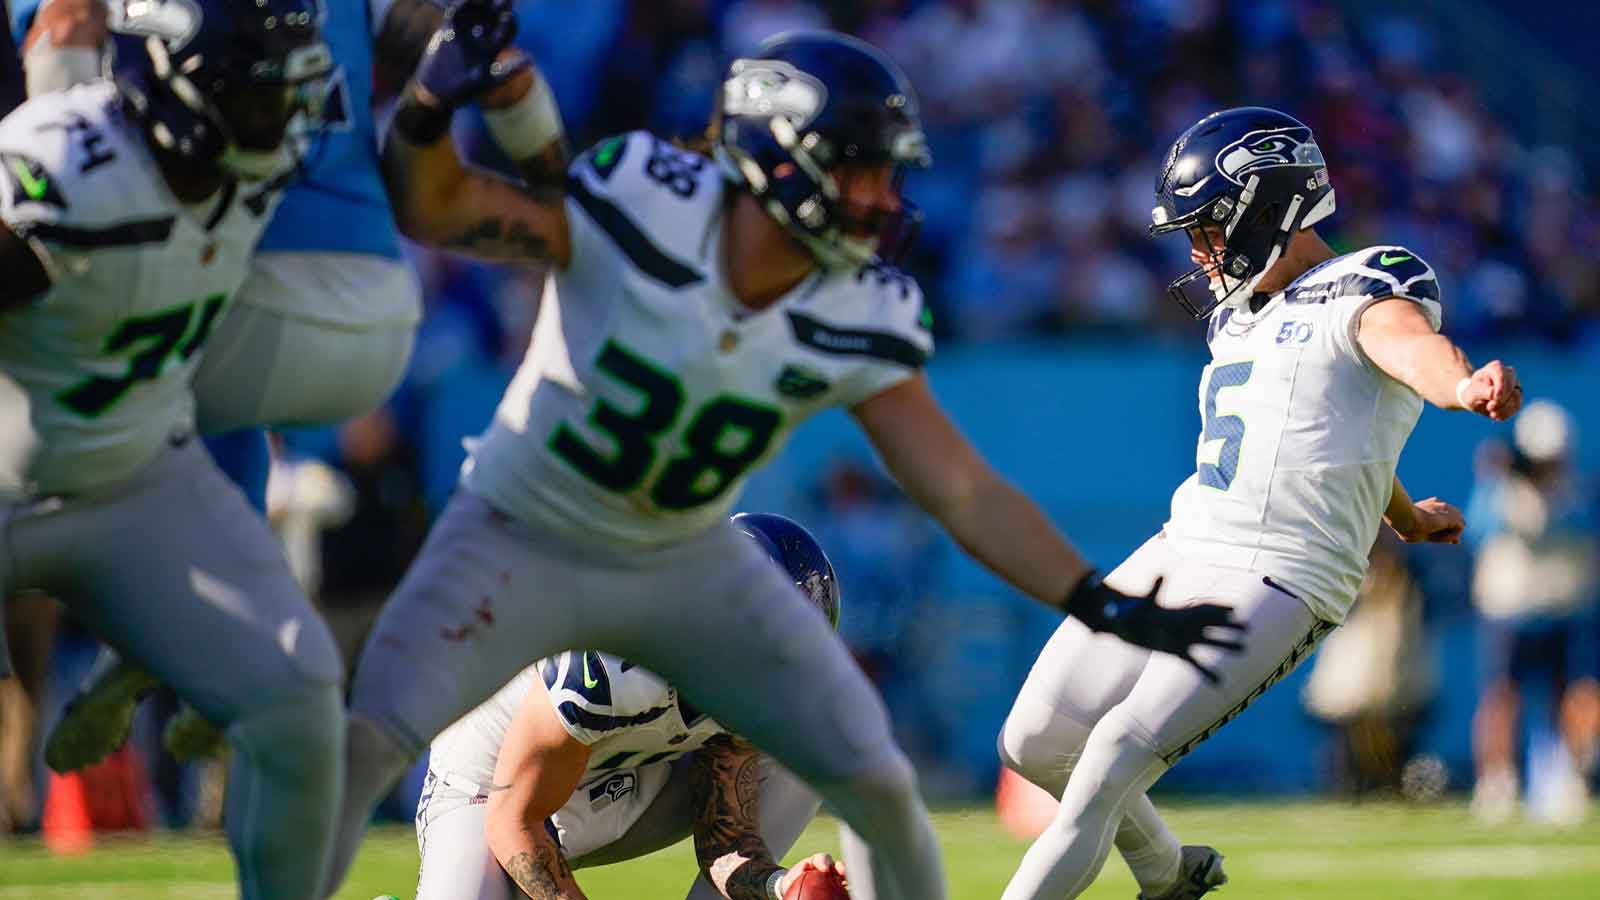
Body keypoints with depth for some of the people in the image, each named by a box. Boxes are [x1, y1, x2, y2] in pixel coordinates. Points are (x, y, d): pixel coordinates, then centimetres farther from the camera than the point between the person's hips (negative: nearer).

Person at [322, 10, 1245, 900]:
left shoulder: (857, 322, -16)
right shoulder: (644, 206, -27)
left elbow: (965, 493, -12)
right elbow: (433, 207, -25)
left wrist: (1101, 601, -20)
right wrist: (427, 113, -46)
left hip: (688, 558, 3)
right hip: (521, 537, -3)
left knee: (877, 781, -1)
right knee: (363, 743, -21)